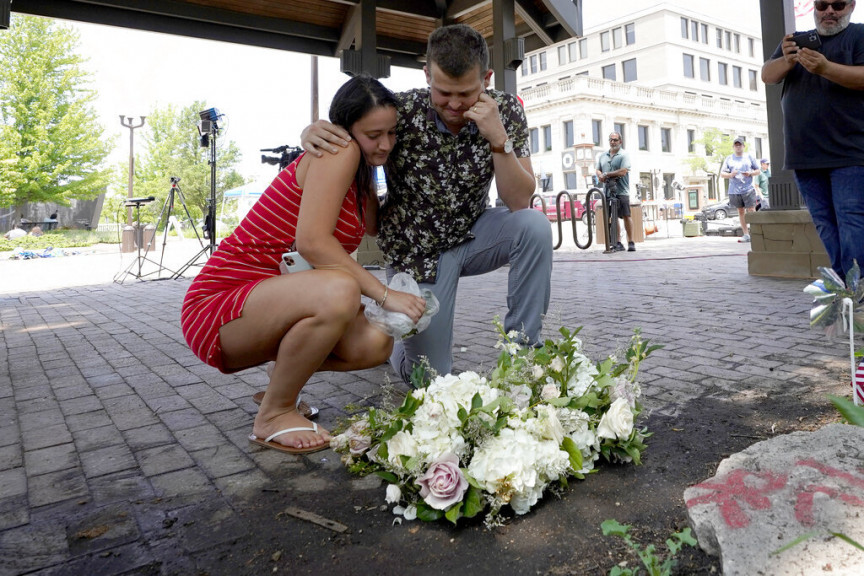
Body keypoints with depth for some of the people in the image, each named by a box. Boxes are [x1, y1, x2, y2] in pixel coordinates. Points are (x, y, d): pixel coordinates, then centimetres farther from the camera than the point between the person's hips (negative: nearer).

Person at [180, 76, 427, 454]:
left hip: (270, 303, 9)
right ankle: (274, 414, -11)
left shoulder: (361, 177, 14)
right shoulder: (339, 151, -14)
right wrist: (384, 294, -24)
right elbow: (312, 242, -26)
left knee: (375, 345, -8)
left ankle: (281, 381, 18)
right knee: (338, 291, -36)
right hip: (218, 306, -9)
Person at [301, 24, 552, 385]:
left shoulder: (505, 111, -14)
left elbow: (520, 203, -19)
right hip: (415, 249, -2)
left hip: (472, 235, 3)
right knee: (431, 376, -4)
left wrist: (499, 140, -34)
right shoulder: (401, 110, -21)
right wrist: (312, 133, -32)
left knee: (535, 227, -29)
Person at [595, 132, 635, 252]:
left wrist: (607, 174, -9)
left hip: (621, 191, -5)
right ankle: (618, 243, 10)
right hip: (608, 191, 5)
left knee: (626, 216, -5)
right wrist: (601, 176, -6)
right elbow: (598, 170, 17)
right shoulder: (602, 156, 17)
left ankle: (631, 242, 1)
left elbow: (623, 171, -13)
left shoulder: (624, 155, -1)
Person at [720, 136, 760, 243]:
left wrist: (750, 173, -9)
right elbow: (722, 174, 7)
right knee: (741, 212, 7)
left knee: (751, 211, -9)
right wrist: (730, 175, -13)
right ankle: (746, 235, 13)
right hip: (734, 190, 2)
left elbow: (758, 171, 12)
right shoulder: (729, 159, 10)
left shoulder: (749, 157, 9)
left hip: (748, 189, -2)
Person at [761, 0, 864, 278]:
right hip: (804, 154, 5)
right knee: (826, 227, 4)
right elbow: (767, 75, 7)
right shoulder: (797, 40, 20)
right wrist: (787, 61, -15)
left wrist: (826, 68, -26)